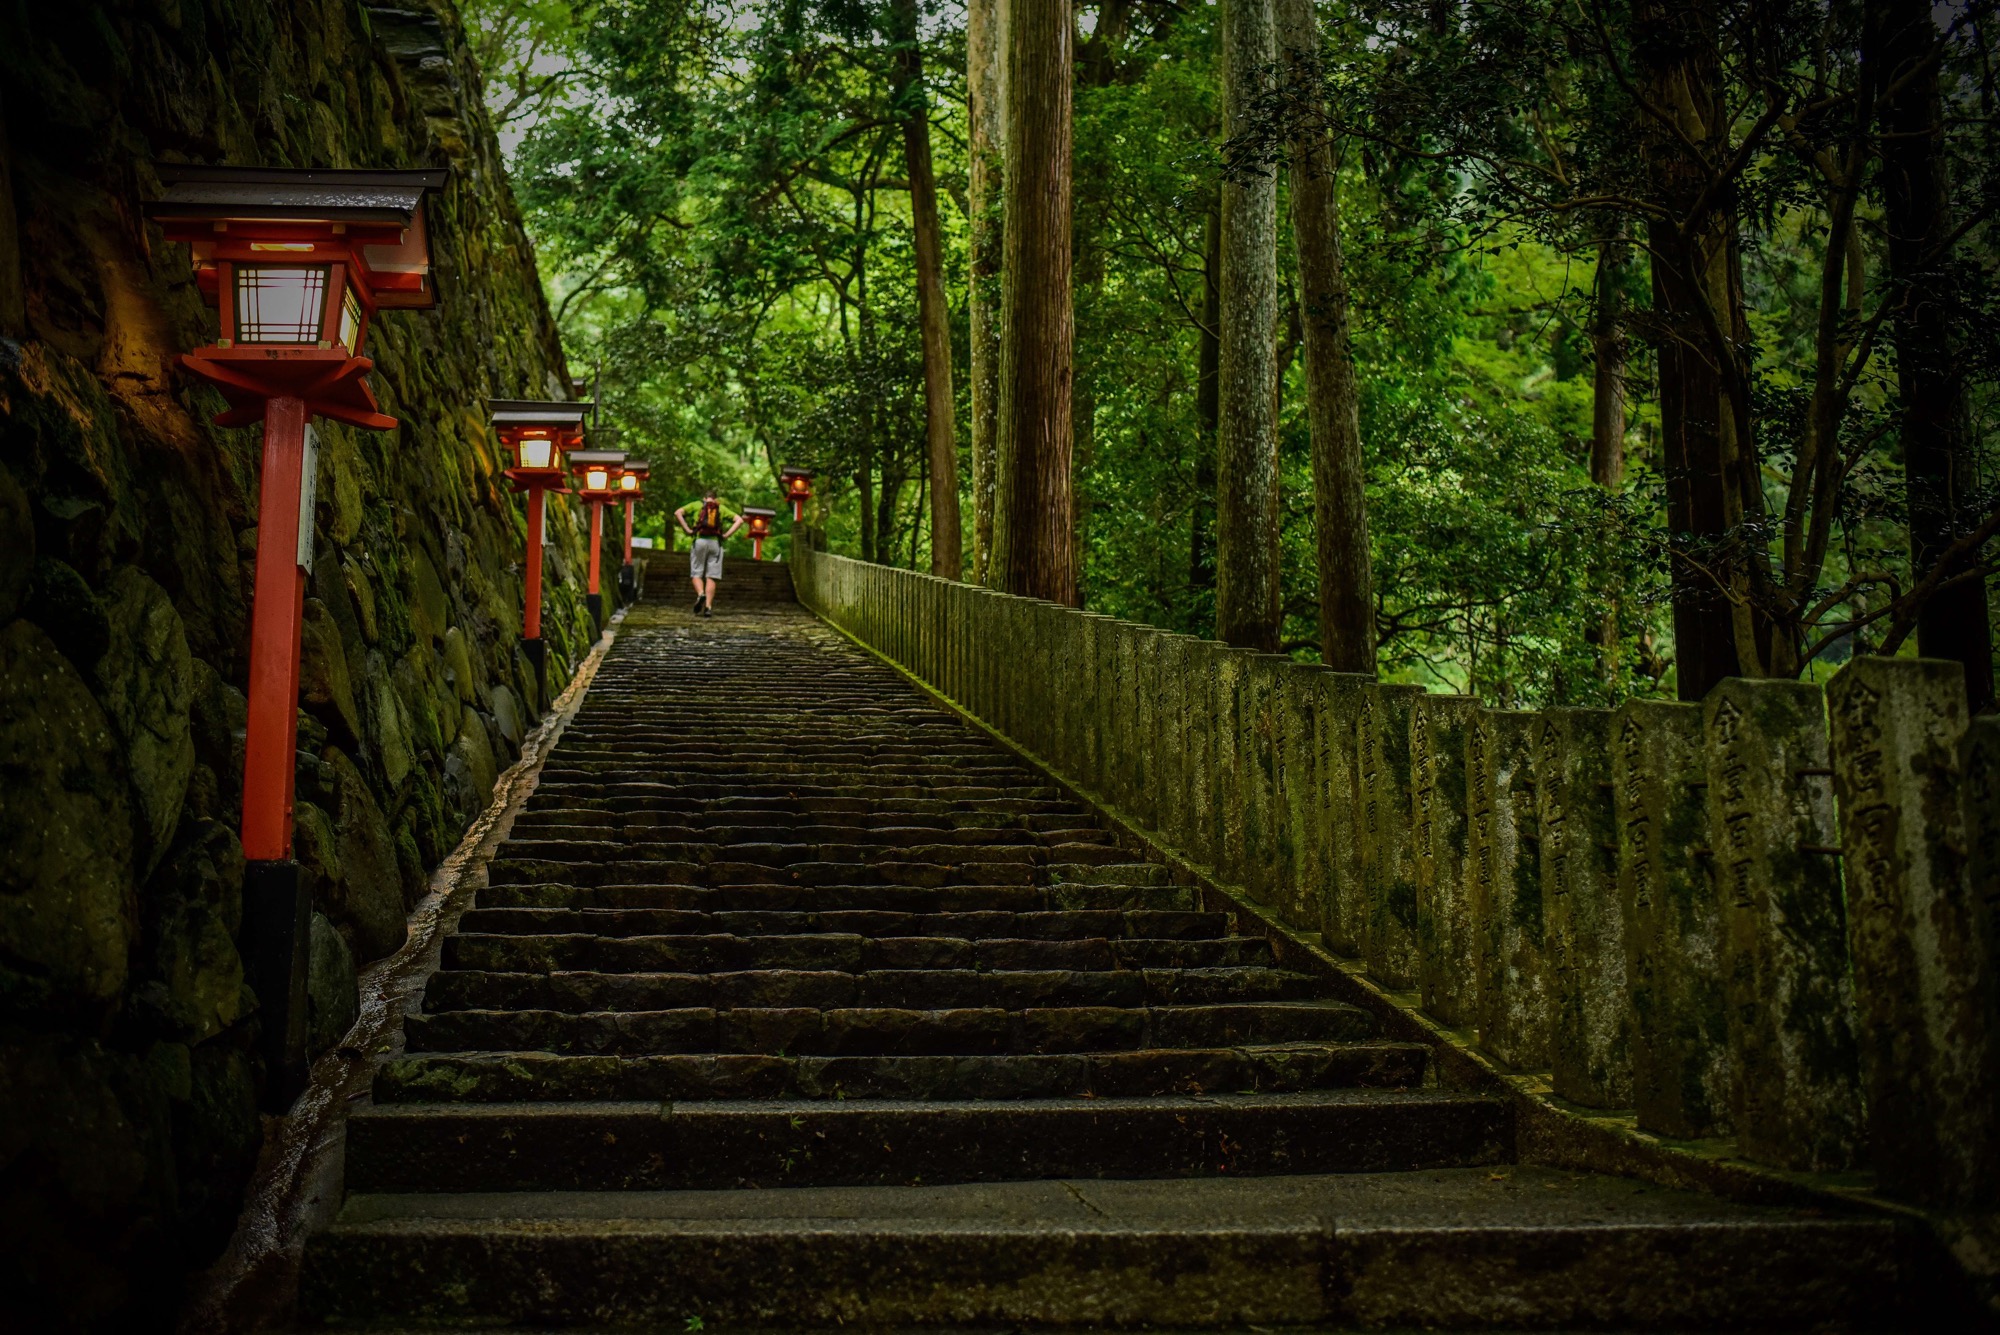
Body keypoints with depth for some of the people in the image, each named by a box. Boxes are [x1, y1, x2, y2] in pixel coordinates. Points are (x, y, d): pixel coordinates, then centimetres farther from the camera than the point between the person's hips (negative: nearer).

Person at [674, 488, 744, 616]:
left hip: (699, 540, -1)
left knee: (696, 574, 6)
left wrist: (687, 530, -1)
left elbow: (678, 513, 0)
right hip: (715, 543, 1)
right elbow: (739, 520, 9)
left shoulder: (696, 505, 13)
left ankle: (700, 594, -23)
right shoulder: (721, 508, 17)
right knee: (711, 577, 2)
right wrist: (727, 535, 5)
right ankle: (708, 607, -6)